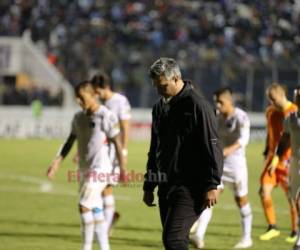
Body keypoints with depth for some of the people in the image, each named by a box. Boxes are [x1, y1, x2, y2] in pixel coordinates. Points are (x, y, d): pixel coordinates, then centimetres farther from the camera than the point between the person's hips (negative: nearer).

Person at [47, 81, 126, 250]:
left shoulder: (106, 117, -10)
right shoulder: (79, 117, 10)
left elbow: (117, 143, -7)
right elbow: (70, 142, 14)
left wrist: (122, 168, -7)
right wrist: (57, 162, 5)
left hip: (100, 168, -7)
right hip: (84, 168, 7)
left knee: (85, 206, -14)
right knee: (95, 210, 9)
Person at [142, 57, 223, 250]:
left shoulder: (197, 105, -11)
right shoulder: (160, 107, 15)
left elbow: (212, 147, -13)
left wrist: (212, 185, -17)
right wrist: (149, 186, 22)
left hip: (189, 188, -8)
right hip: (166, 186, 8)